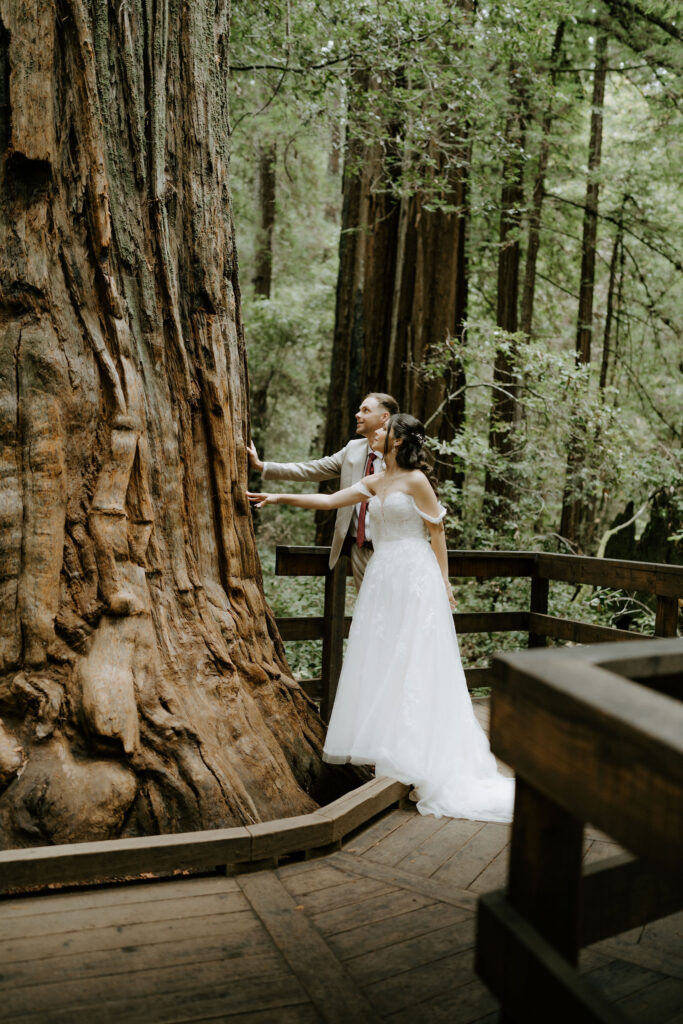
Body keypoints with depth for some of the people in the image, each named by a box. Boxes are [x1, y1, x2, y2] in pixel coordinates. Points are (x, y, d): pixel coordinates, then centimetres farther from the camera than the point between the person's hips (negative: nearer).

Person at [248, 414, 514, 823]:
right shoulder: (375, 482, 14)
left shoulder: (416, 480, -7)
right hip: (383, 577, 7)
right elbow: (330, 500, 13)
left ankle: (414, 751, 3)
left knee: (411, 661, -4)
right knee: (379, 660, 7)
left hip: (414, 577, -7)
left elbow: (437, 532, -5)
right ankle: (382, 740, 16)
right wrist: (280, 498, 9)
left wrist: (443, 583, -4)